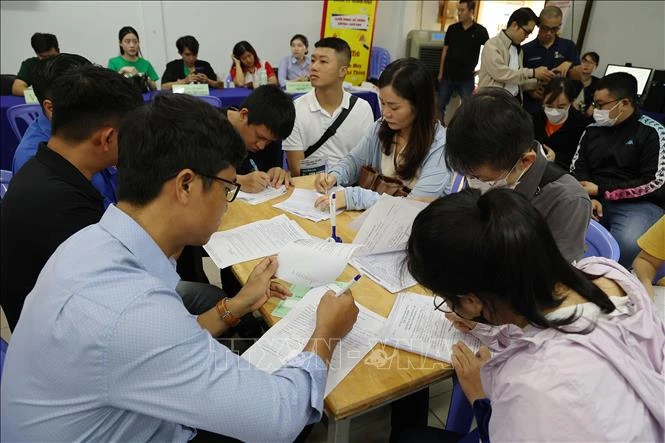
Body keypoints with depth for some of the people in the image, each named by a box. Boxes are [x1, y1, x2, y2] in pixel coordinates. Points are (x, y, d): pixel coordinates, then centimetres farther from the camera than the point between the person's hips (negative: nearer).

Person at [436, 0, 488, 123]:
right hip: (448, 75, 2)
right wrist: (441, 73, 5)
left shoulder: (480, 31, -5)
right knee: (440, 105, 7)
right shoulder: (452, 28, 3)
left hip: (467, 78, -2)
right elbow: (445, 51, 7)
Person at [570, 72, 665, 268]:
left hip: (641, 204, -3)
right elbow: (577, 170, 10)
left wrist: (600, 190, -11)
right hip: (595, 201, 4)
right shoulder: (592, 130, 13)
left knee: (627, 244, -36)